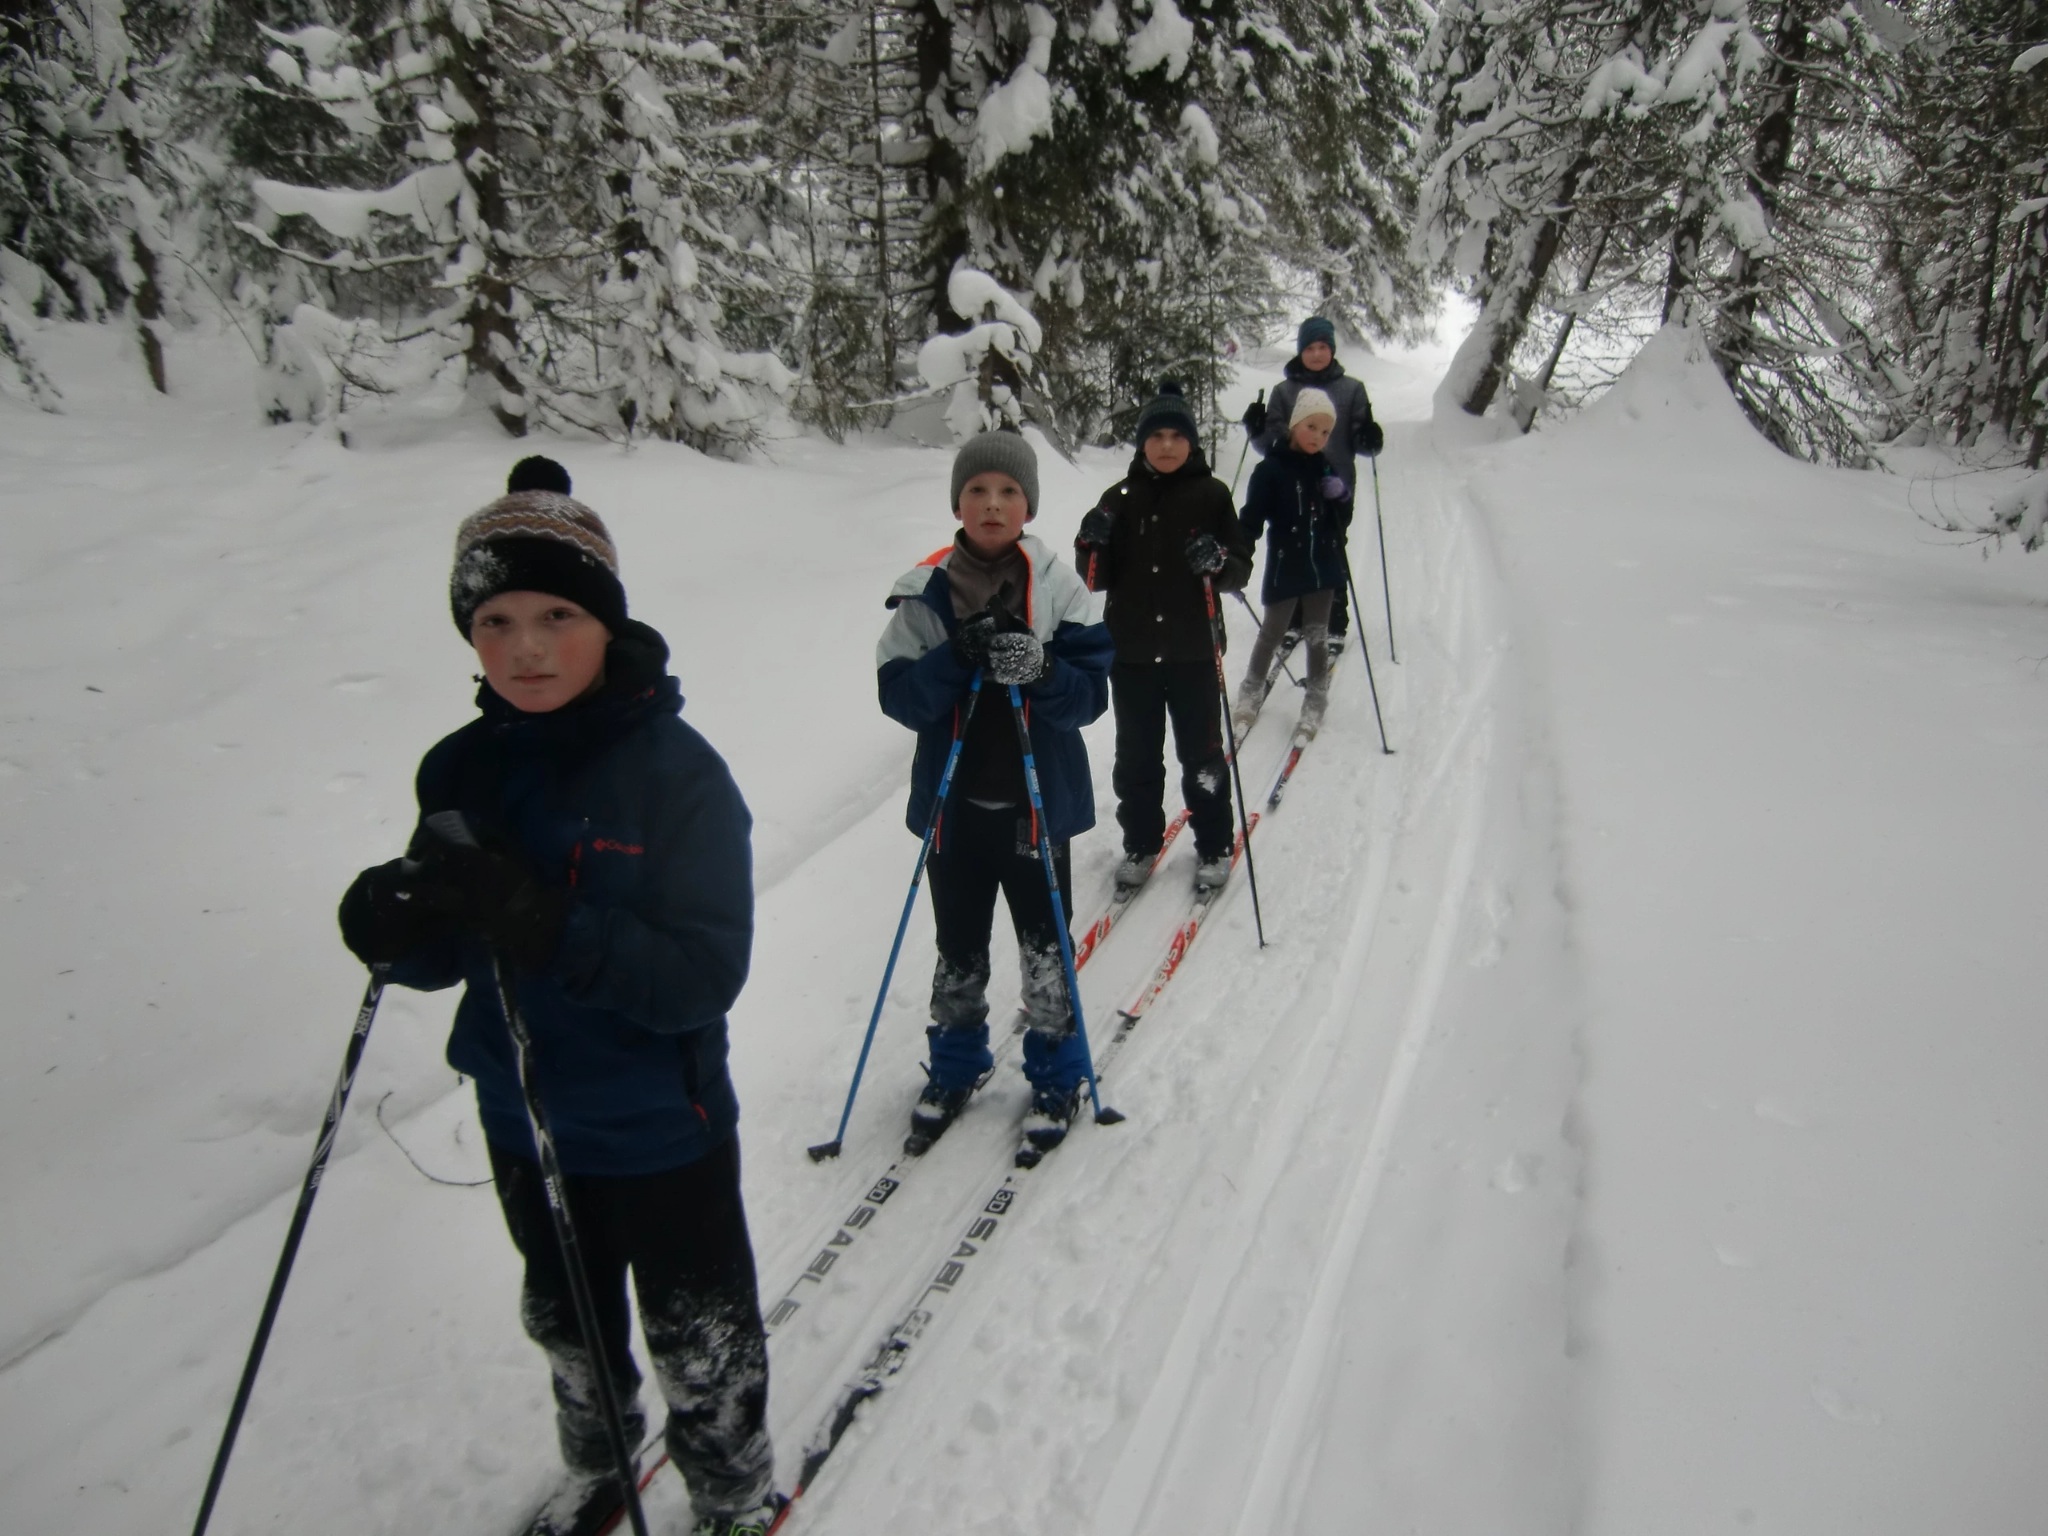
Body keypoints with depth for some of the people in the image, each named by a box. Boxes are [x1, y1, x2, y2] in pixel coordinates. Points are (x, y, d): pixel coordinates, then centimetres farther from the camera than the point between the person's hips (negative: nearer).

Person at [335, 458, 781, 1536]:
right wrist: (398, 928, -24)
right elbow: (443, 959, -1)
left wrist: (552, 928, -39)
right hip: (523, 1122, 6)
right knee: (566, 1326, 29)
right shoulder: (463, 770, -6)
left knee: (698, 1345, 16)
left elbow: (705, 976, -26)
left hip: (662, 1130, -5)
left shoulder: (676, 770, -22)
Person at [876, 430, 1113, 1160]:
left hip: (1037, 802, -1)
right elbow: (898, 695, -8)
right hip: (954, 802, 1)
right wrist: (955, 660, -25)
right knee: (958, 951, 16)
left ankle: (1057, 1077, 32)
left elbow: (1092, 691, -8)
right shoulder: (925, 591, -3)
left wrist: (1040, 671, -28)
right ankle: (955, 1066, 38)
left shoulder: (1058, 587, -6)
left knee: (1045, 950, 12)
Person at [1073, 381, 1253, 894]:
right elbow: (1099, 579, 5)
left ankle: (1214, 848, 25)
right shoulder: (1121, 498, 4)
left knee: (1201, 755, 10)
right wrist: (1091, 545, -15)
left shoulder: (1212, 495, -3)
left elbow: (1242, 571, -3)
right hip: (1131, 650, 2)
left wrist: (1219, 562, -25)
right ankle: (1140, 843, 29)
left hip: (1193, 650, -2)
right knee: (1136, 756, 13)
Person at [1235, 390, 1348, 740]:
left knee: (1317, 637, 12)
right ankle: (1251, 694, 31)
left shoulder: (1325, 469, 4)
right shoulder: (1271, 470, -11)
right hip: (1284, 570, -4)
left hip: (1322, 569, 4)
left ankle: (1315, 705, 24)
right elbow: (1251, 521, -14)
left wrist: (1339, 498, -9)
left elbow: (1340, 521, 12)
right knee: (1272, 634, 11)